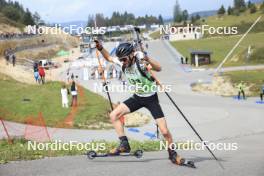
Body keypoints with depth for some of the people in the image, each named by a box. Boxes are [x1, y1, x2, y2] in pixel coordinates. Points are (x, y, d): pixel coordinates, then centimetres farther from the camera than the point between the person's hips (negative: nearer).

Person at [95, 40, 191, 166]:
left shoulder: (140, 58, -26)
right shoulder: (121, 62, -10)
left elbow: (158, 68, -41)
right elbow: (108, 58, 9)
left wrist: (148, 60, -58)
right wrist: (101, 48, -10)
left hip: (151, 98, -5)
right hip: (137, 97, 5)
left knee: (164, 131, -9)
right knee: (113, 115, -7)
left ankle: (173, 154, 14)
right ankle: (124, 145, 1)